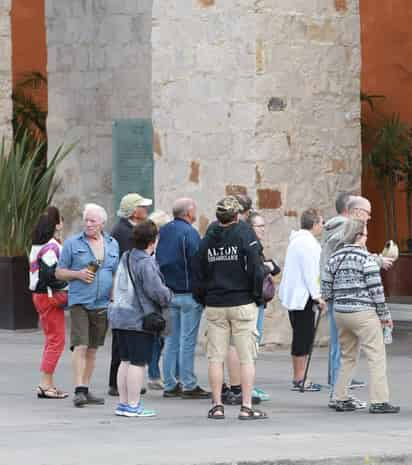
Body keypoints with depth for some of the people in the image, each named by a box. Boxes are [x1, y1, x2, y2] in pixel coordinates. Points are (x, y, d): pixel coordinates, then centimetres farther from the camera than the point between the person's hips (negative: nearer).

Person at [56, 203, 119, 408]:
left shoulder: (112, 244, 12)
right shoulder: (73, 243, 2)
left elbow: (117, 273, 18)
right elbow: (59, 272, 5)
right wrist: (78, 274, -13)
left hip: (103, 304, 4)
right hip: (80, 301, -4)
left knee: (92, 349, 9)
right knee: (80, 346, -14)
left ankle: (86, 389, 16)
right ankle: (79, 390, -16)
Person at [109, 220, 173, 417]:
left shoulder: (126, 258, 11)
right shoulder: (146, 263, -17)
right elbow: (156, 290, -22)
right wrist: (168, 297, -1)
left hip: (121, 316, 9)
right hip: (140, 318, -9)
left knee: (126, 361, 14)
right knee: (138, 362, -4)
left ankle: (123, 403, 18)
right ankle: (133, 405, -3)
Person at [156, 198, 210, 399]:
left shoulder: (162, 232, 9)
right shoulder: (189, 233, -14)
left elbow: (156, 260, 13)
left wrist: (163, 288, 17)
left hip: (167, 293, 7)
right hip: (188, 293, -7)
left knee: (171, 339, 11)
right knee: (188, 340, -3)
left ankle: (170, 385, 13)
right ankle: (189, 386, -1)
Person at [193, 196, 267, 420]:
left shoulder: (207, 240, 5)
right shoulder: (245, 235, -6)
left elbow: (198, 275, 7)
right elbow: (255, 269, -10)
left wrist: (203, 300, 17)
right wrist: (259, 298, 0)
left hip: (214, 306, 3)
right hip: (242, 303, -3)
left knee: (216, 358, 7)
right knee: (246, 357, 1)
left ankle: (217, 406, 7)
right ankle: (246, 407, -3)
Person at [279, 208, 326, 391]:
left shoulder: (297, 240, 17)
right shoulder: (307, 242, -15)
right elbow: (309, 272, -18)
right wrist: (317, 296, -14)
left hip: (292, 294, 10)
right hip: (303, 295, -10)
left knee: (301, 336, 13)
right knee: (304, 337, -7)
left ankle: (298, 378, 15)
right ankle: (299, 380, -6)